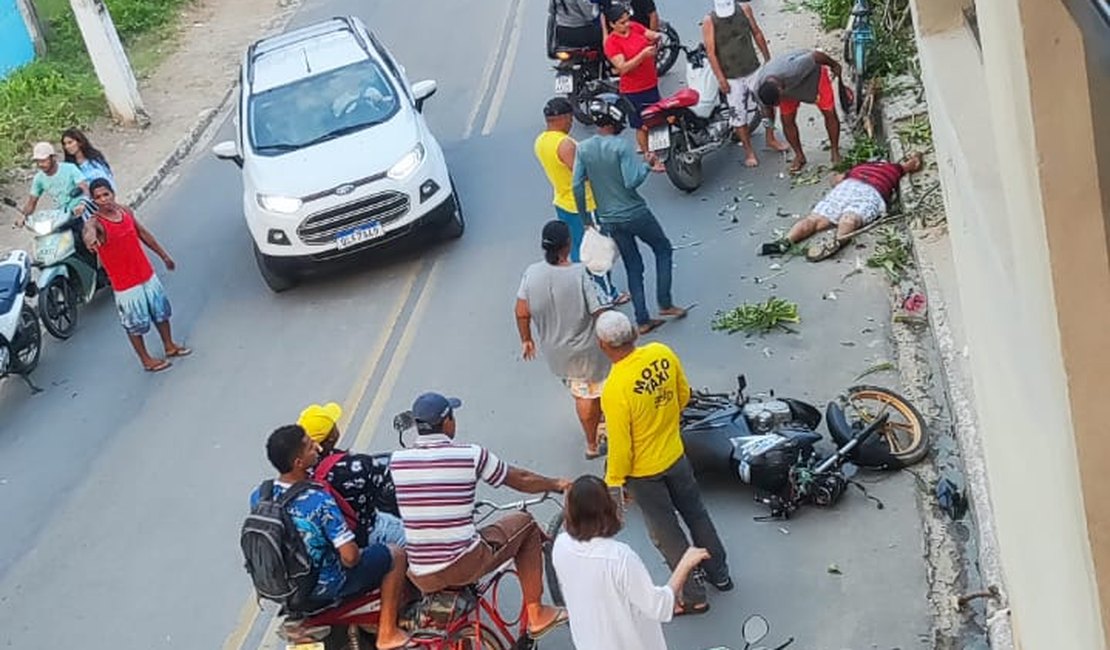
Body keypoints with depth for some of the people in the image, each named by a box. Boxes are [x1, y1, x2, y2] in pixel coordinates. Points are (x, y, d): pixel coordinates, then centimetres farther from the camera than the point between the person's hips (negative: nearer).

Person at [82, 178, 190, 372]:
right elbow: (89, 230, -47)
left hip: (148, 275, 6)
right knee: (135, 324, 9)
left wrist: (164, 255, 22)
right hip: (126, 284, -6)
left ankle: (170, 346, 41)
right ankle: (146, 360, 27)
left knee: (161, 312, 21)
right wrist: (91, 238, -73)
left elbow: (143, 234, 14)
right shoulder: (95, 222, -21)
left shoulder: (125, 211, -1)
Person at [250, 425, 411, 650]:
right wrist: (354, 552, -7)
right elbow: (350, 557, -30)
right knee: (396, 555, 9)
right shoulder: (319, 501, -32)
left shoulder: (259, 496, -12)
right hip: (324, 587, -7)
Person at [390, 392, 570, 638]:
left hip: (421, 579, 4)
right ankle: (535, 614, 23)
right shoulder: (470, 455, -8)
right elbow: (522, 480, 5)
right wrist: (557, 484, 24)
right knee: (525, 524, 19)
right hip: (465, 567, -4)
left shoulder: (397, 460, -1)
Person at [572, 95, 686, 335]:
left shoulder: (583, 148, -2)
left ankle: (643, 320, 15)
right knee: (663, 249, 18)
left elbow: (576, 185, -3)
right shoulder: (622, 146, -17)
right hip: (635, 214, -5)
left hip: (609, 220, 5)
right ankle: (665, 303, 13)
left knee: (633, 267, 15)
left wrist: (585, 218, 7)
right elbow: (631, 181, -24)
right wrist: (647, 165, -5)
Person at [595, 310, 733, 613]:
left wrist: (614, 483, -7)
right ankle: (719, 574, 45)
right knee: (695, 513, 26)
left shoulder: (615, 389, -33)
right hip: (675, 454, 6)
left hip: (643, 471, -6)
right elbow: (683, 396, 2)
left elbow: (620, 446, -23)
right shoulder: (663, 354, -16)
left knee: (666, 533, 14)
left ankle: (694, 596, 30)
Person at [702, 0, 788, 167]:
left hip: (753, 70, 3)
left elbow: (757, 34, 8)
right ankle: (749, 151, 16)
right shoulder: (709, 22, -12)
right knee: (739, 114, 2)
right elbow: (711, 52, -13)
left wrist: (767, 59, 11)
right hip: (731, 77, -3)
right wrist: (720, 78, -16)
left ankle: (770, 139, 33)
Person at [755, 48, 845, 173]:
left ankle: (835, 152, 19)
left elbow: (816, 55, -34)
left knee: (830, 114, -2)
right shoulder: (759, 89, -31)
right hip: (788, 85, 3)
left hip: (813, 74, -3)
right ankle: (799, 156, 19)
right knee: (787, 120, -3)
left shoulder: (793, 70, -48)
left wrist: (834, 65, -16)